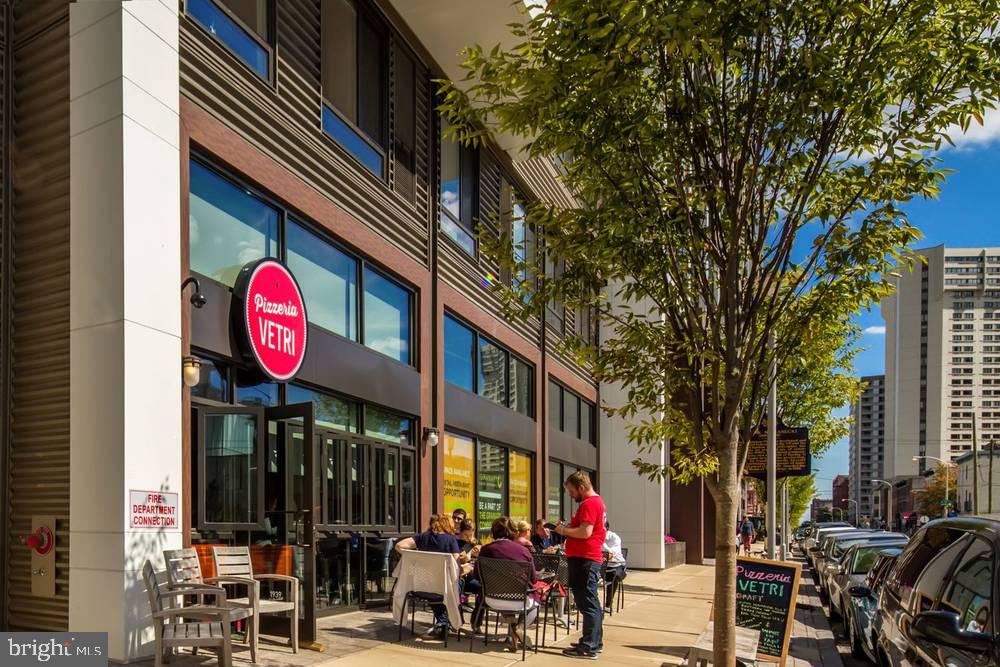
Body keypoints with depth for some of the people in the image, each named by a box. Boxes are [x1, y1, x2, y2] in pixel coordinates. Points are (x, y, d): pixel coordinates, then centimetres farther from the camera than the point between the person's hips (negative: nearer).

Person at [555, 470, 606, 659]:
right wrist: (567, 527, 10)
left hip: (584, 559, -11)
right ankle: (595, 642, 23)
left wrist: (564, 531, -11)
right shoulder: (596, 501, 18)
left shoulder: (589, 504, -16)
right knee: (592, 602, 16)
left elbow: (585, 532, -24)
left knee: (587, 603, -8)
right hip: (590, 558, 11)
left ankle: (588, 648, -6)